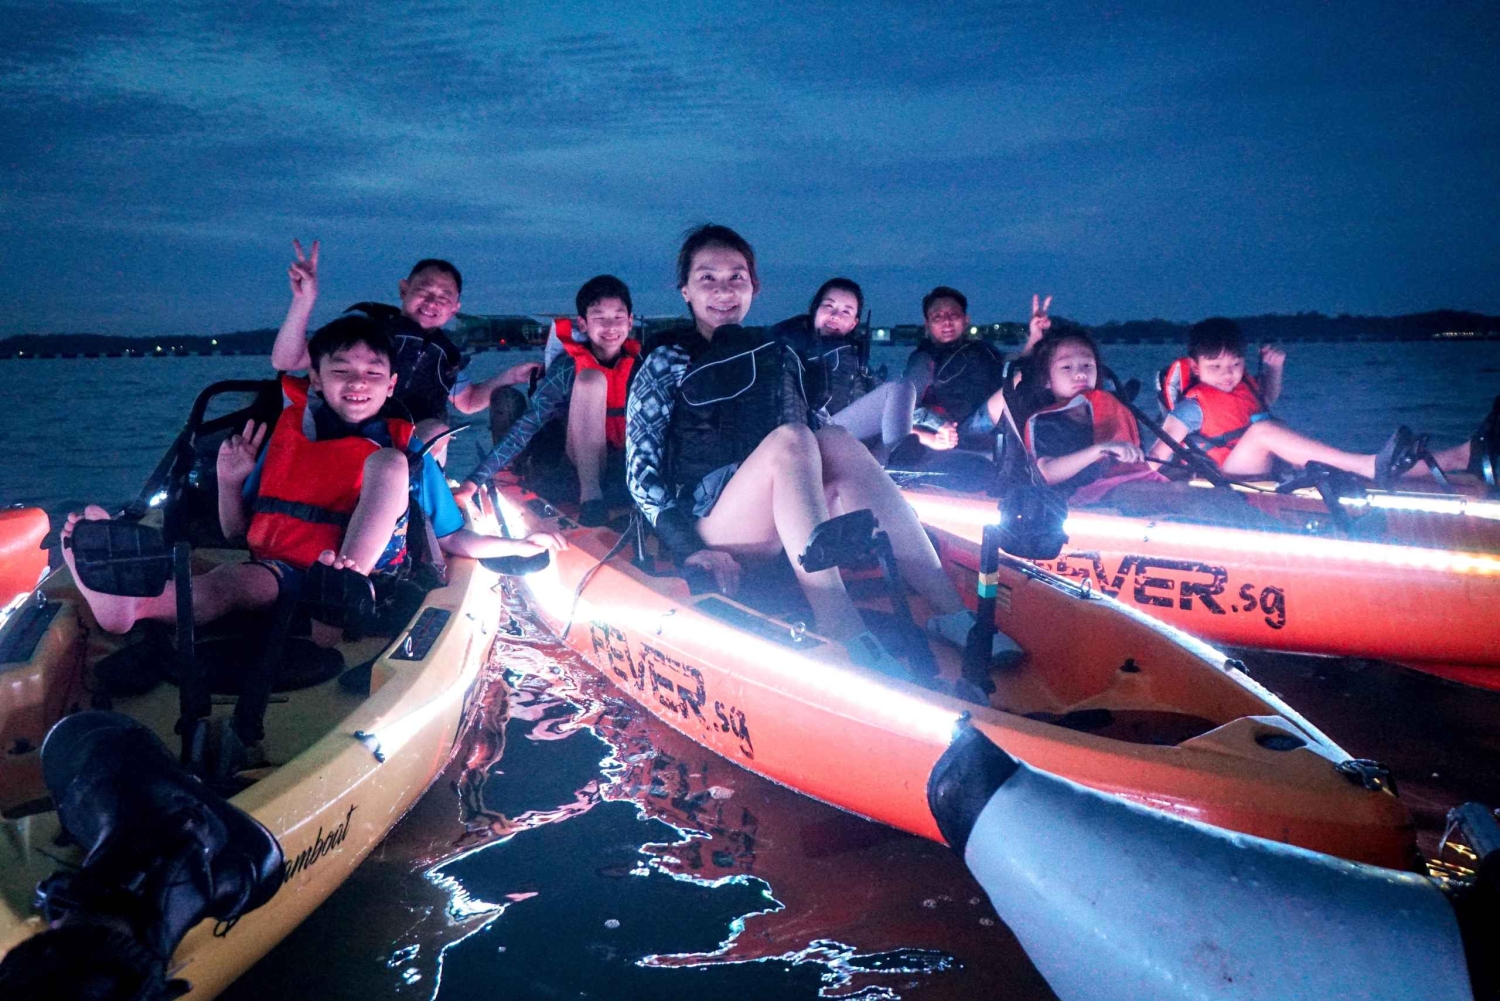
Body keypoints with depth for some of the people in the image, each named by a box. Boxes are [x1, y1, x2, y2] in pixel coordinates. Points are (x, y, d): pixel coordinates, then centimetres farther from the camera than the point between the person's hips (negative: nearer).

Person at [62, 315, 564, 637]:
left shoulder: (408, 451, 13)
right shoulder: (286, 437, 16)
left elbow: (452, 540, 15)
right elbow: (236, 533, 21)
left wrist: (520, 545, 7)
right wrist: (229, 482, 3)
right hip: (280, 570, 1)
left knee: (388, 461, -18)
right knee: (231, 580, -35)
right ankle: (124, 600, -67)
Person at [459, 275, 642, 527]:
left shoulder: (642, 363, -4)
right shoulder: (568, 366, -10)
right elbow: (528, 424, -15)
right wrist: (476, 479, -24)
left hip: (631, 463, 0)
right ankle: (590, 494, -24)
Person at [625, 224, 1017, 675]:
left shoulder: (777, 356, 20)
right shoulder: (666, 364, 6)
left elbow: (810, 458, 21)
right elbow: (640, 472, -3)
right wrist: (689, 547, -17)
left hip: (778, 527, 4)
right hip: (712, 524, -4)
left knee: (839, 443, -24)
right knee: (789, 440, -30)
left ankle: (950, 612, -32)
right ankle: (846, 637, -45)